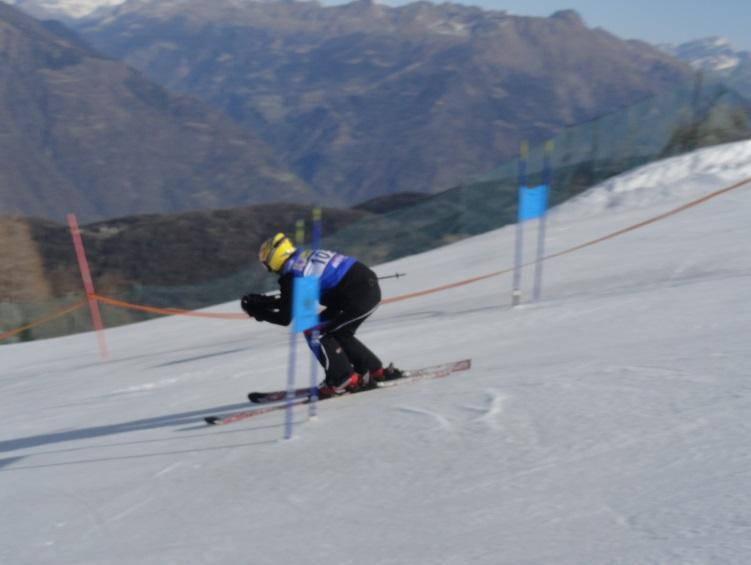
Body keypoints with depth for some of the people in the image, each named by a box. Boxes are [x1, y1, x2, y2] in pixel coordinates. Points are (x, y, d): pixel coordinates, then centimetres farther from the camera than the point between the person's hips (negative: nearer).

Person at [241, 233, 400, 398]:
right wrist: (264, 302, 24)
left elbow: (285, 318, -2)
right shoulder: (305, 256, 17)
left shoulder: (291, 276, -9)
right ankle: (376, 371, 30)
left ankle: (344, 380, 5)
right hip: (370, 286, 9)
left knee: (313, 332, 0)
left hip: (359, 296, -9)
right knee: (339, 333, 24)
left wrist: (258, 312, 12)